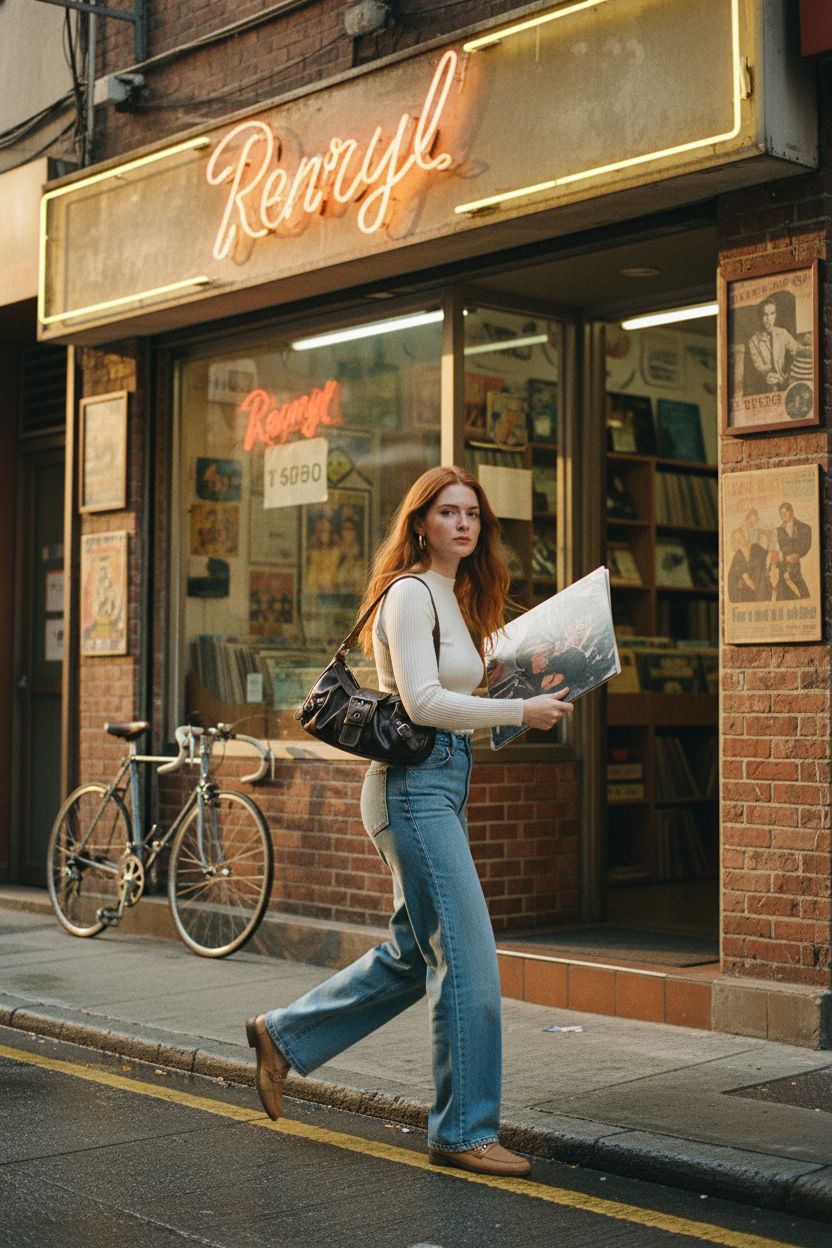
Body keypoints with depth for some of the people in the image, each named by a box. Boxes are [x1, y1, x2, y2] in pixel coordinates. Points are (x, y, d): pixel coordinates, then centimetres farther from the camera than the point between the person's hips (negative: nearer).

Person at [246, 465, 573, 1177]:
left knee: (414, 954, 16)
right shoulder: (410, 593, -10)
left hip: (444, 784, 10)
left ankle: (284, 1036, 30)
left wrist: (528, 704, 8)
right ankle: (464, 1131, 3)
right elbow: (422, 701, -20)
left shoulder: (457, 600, 18)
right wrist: (518, 711, -19)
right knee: (468, 959, -8)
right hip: (414, 784, -10)